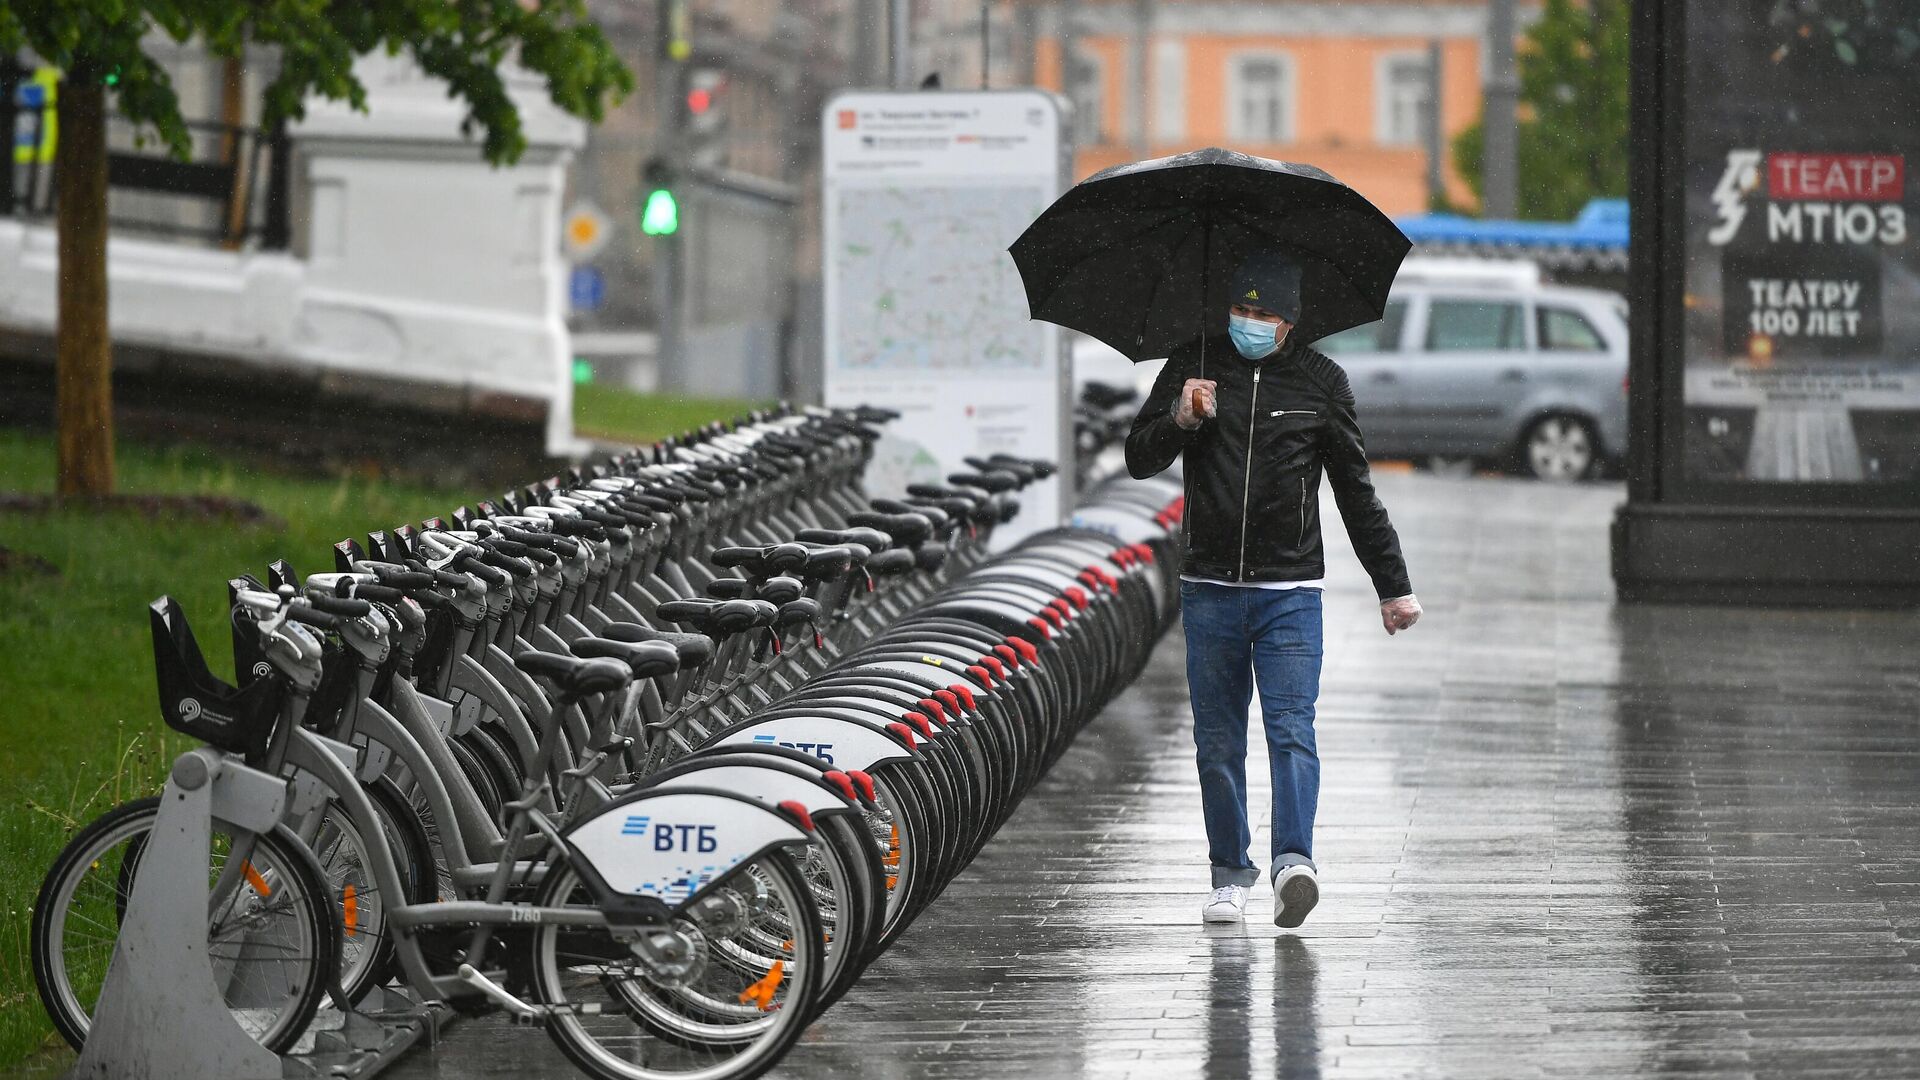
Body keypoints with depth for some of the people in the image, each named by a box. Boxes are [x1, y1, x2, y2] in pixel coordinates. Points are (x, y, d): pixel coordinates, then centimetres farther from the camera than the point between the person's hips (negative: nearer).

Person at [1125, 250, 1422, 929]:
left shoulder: (1320, 382, 5)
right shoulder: (1194, 366, 5)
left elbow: (1356, 492, 12)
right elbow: (1138, 459, 4)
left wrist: (1393, 586, 13)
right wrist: (1180, 421, -18)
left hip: (1290, 591, -1)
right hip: (1209, 591, 2)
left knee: (1291, 727, -14)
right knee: (1218, 741, 5)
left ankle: (1294, 860, -26)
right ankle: (1230, 873, 13)